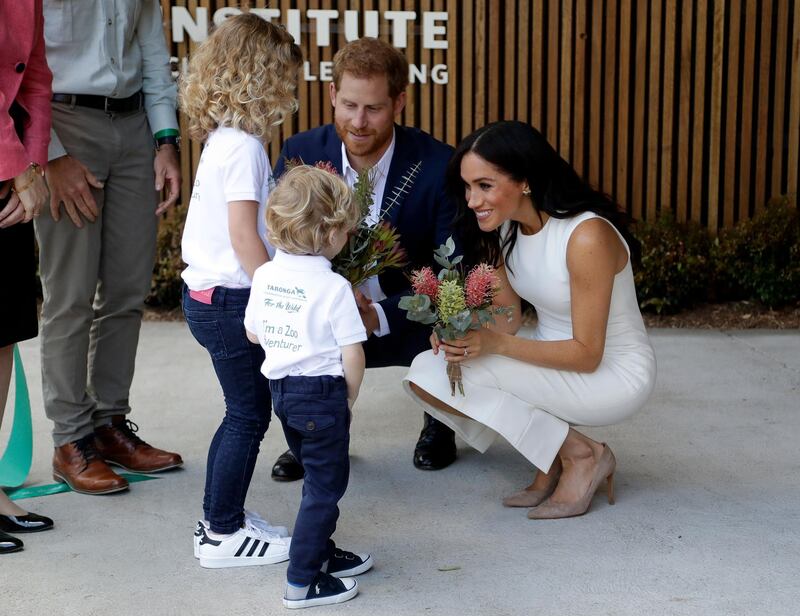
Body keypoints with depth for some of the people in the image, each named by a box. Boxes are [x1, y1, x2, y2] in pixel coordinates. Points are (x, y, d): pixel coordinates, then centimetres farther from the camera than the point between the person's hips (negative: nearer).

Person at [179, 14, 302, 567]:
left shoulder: (223, 139, 12)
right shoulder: (244, 146, -18)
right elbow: (244, 237, -21)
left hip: (210, 294, 10)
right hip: (231, 300, -10)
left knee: (245, 412, 17)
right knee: (249, 416, 1)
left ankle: (222, 519, 27)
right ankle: (223, 534, 10)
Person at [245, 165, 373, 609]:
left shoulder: (265, 275, 0)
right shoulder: (334, 287, -19)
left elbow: (253, 333, 12)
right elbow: (352, 355, -17)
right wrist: (350, 396, 0)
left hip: (281, 388, 7)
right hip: (322, 393, -7)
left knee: (317, 476, 23)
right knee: (325, 485, 4)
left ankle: (322, 553, 37)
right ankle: (302, 582, 6)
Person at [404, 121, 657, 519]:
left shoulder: (587, 237, -26)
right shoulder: (502, 227, -3)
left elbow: (587, 354, -21)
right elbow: (508, 317, 2)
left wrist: (496, 343, -31)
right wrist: (462, 334, -20)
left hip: (613, 374, -8)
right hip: (554, 361, 8)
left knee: (440, 376, -22)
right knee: (424, 371, -11)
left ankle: (582, 455, -7)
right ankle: (554, 459, 1)